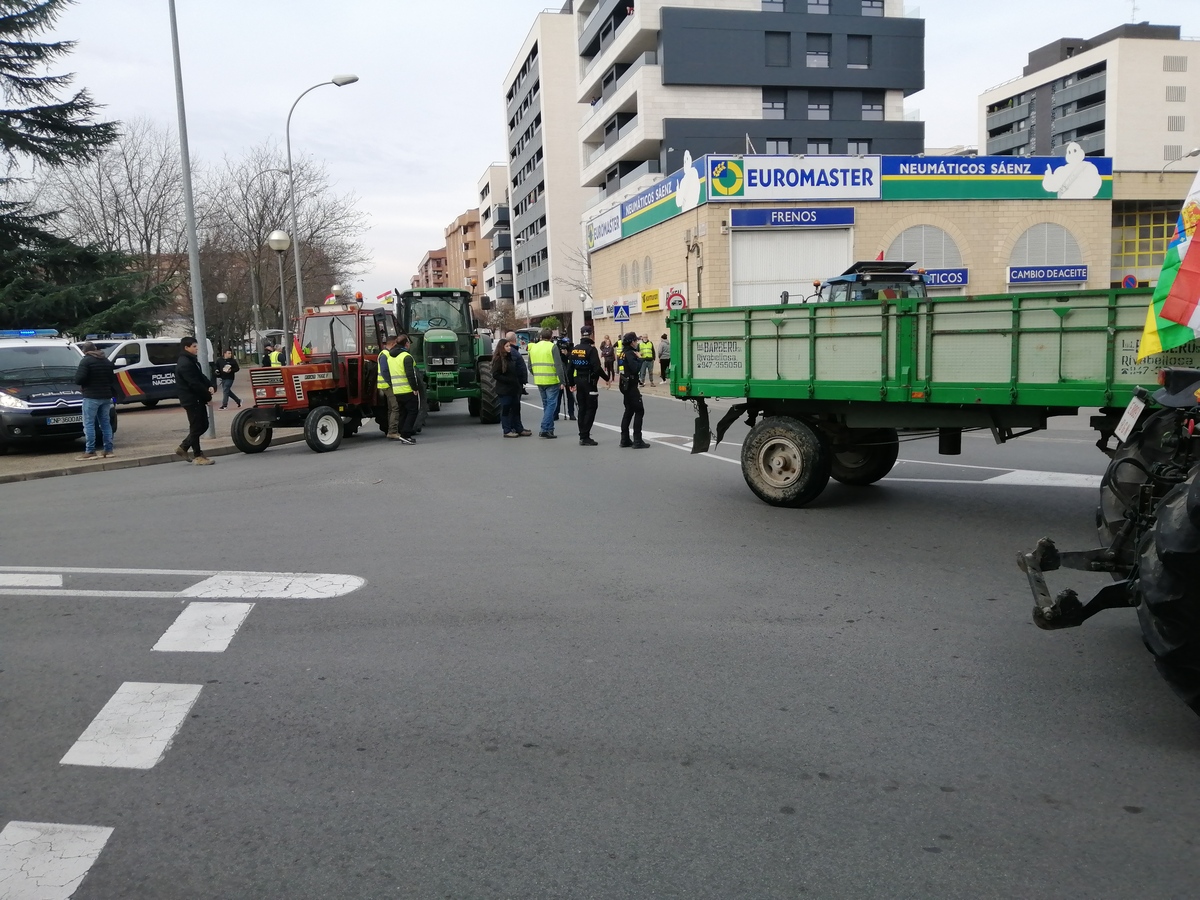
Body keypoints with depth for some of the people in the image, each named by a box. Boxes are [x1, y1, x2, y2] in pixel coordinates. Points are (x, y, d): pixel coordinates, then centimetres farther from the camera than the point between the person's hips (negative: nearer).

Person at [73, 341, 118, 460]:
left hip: (91, 397, -7)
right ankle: (108, 450, 11)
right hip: (106, 396, 7)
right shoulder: (107, 361, 14)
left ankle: (90, 451, -7)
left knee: (89, 424, -4)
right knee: (106, 423, 11)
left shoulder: (86, 361, -9)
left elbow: (78, 379, -16)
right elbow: (112, 378, 18)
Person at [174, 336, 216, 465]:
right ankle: (197, 457, 7)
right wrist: (208, 396, -17)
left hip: (197, 399, 10)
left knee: (203, 425, 14)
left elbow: (201, 376, 15)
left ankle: (183, 448, 23)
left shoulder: (191, 361, 15)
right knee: (196, 427, -2)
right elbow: (194, 384, -22)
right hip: (191, 400, -10)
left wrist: (210, 386, -3)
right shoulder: (185, 364, -18)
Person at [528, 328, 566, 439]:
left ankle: (549, 428, 21)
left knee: (546, 404, 17)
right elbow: (558, 366, -13)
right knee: (551, 404, -2)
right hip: (552, 381, -6)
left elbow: (530, 366, 14)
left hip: (539, 381, 6)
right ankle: (545, 429, -10)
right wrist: (562, 381, -10)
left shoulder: (533, 347, 10)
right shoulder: (552, 347, -9)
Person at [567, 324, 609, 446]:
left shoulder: (575, 350, 7)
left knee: (582, 409, 14)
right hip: (590, 382, -7)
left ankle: (582, 435, 17)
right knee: (591, 408, -1)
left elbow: (570, 369, 10)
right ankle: (585, 437, -6)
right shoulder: (591, 349, -14)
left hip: (579, 382, 7)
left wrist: (571, 383, 19)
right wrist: (606, 378, -6)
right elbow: (597, 368, -20)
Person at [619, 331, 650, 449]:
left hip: (626, 385, 10)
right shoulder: (630, 353, -16)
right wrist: (639, 358, -12)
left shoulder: (625, 353, 13)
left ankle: (625, 440, 15)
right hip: (631, 385, -10)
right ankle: (637, 441, -9)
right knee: (639, 411, -7)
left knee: (629, 411, 14)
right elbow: (636, 369, -25)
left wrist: (638, 356, 6)